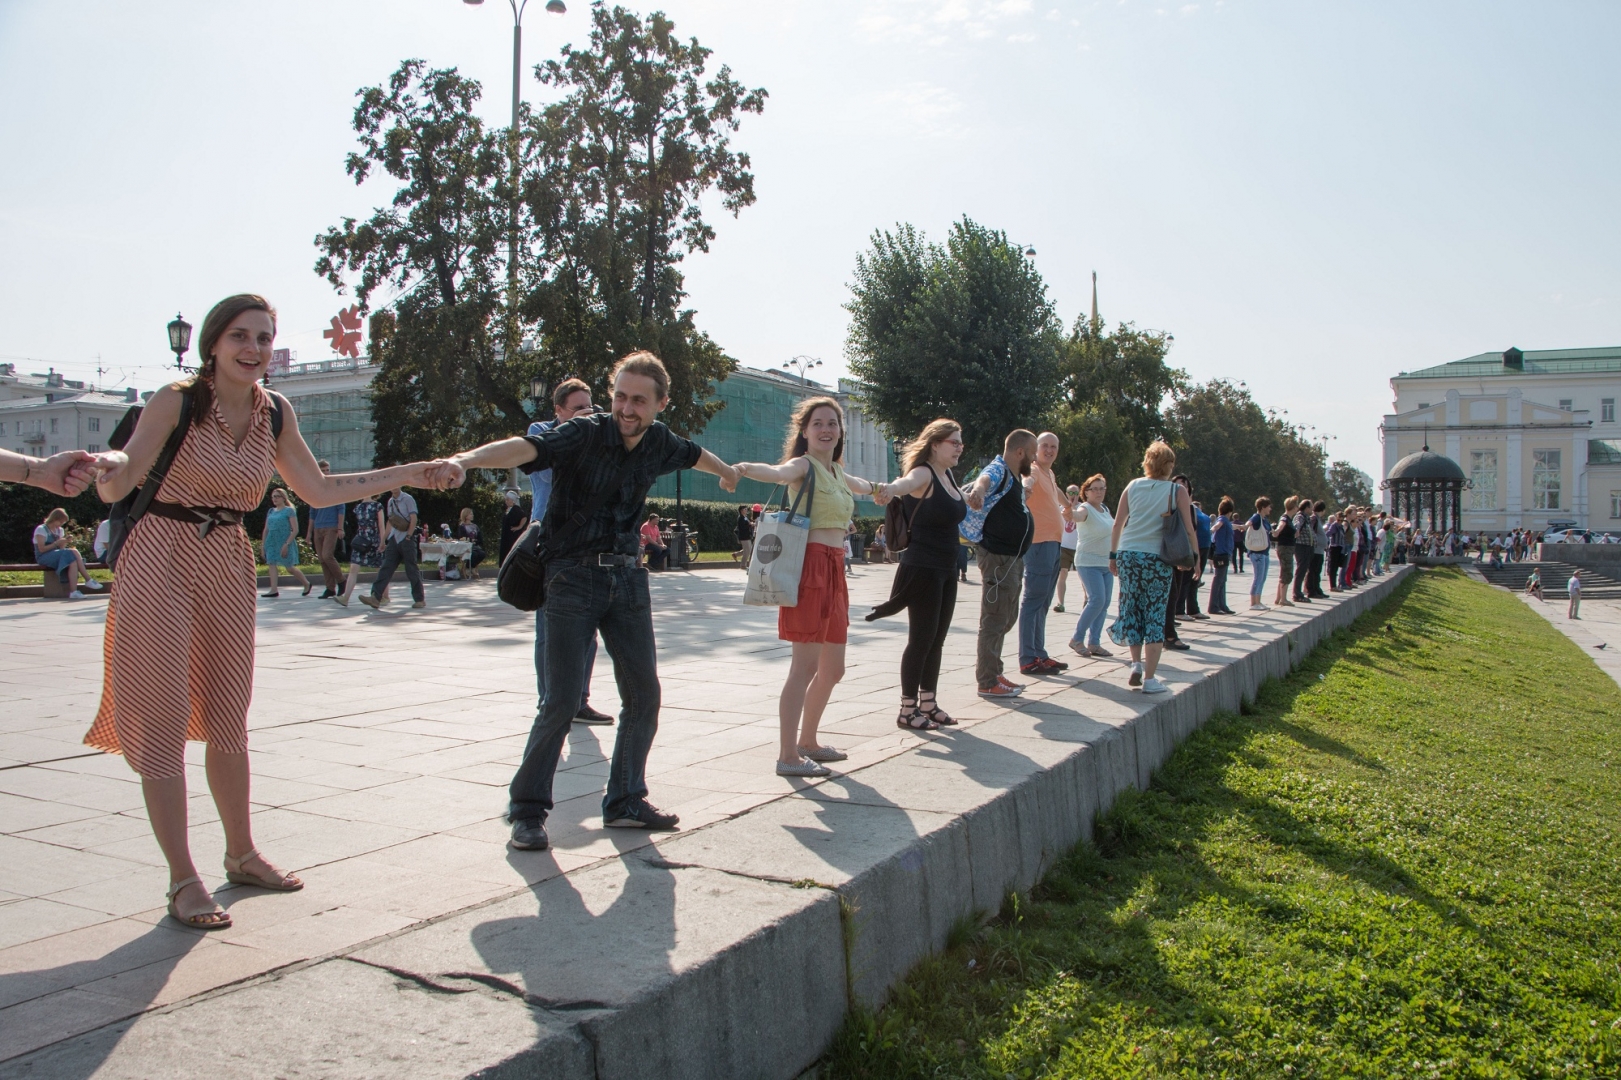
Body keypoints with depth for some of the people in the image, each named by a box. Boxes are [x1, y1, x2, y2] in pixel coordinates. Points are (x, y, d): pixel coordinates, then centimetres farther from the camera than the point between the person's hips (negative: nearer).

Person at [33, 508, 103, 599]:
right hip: (44, 557, -7)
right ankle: (88, 580, -32)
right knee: (73, 552, -31)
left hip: (58, 555, 7)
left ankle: (73, 591, -42)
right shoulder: (41, 529, -1)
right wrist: (57, 543, -16)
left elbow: (61, 548, 14)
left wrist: (65, 543, -6)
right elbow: (41, 549, -10)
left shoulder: (60, 530, 20)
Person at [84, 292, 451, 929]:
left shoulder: (275, 413, 4)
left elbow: (318, 490, 11)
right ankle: (182, 880, 5)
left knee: (228, 719, 14)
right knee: (162, 720, -2)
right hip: (162, 561, -5)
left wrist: (405, 474, 11)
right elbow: (118, 485, -16)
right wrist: (108, 465, -40)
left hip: (230, 567, 5)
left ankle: (241, 854, 29)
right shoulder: (179, 400, -11)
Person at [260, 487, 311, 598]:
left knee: (289, 568, 1)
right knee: (271, 564, -8)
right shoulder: (271, 511, 12)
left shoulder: (289, 510, -5)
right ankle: (274, 590, -10)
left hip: (285, 542, -6)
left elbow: (295, 530, -10)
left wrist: (287, 544, -17)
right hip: (272, 542, 6)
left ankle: (307, 584, 21)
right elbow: (266, 530, 16)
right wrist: (263, 545, 9)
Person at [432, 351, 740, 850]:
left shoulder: (660, 443, 3)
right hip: (574, 578, -6)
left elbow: (695, 453, 27)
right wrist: (464, 460, -51)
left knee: (644, 693, 6)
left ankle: (625, 801, 22)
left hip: (627, 576, 6)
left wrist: (727, 471, 48)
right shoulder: (585, 434, -14)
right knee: (562, 700, -9)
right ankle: (527, 809, 7)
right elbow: (525, 448, -32)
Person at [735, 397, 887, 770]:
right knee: (805, 666, -10)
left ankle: (807, 742, 29)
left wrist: (876, 487, 66)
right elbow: (777, 472, -31)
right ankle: (787, 756, -6)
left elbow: (857, 485, 44)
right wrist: (744, 469, -53)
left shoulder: (837, 472, 19)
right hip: (811, 566, -9)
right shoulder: (803, 465, -7)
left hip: (834, 571, 9)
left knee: (833, 669, 14)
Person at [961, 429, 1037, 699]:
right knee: (995, 620, -6)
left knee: (1007, 617, 19)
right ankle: (988, 683, 0)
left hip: (1013, 556, 11)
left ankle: (991, 669, 30)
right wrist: (978, 489, -64)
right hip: (998, 556, -11)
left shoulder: (1016, 477, 13)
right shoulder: (998, 470, -17)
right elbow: (985, 478, -42)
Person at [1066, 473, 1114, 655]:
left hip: (1106, 563, 8)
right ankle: (1077, 639, -4)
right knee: (1097, 601, -16)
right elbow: (1078, 515, -35)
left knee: (1104, 603, 5)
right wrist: (1070, 513, -58)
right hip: (1089, 563, -8)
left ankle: (1094, 643, 11)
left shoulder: (1105, 509, 13)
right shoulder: (1086, 509, -11)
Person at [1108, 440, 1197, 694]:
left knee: (1132, 609, 16)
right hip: (1157, 558, -3)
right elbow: (1188, 529, -3)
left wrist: (1113, 554, 14)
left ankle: (1136, 664, 9)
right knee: (1155, 616, 2)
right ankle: (1149, 678, 2)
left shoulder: (1132, 486, 7)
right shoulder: (1177, 491, -1)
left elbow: (1117, 524, 7)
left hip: (1127, 554, 3)